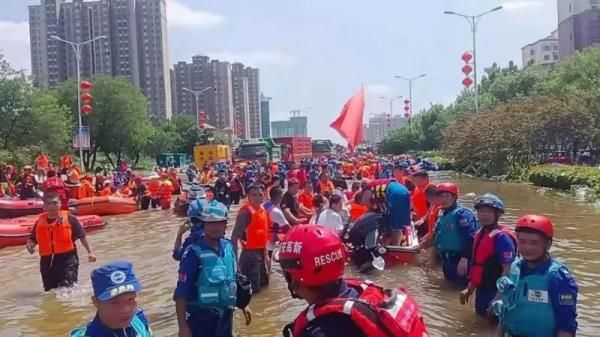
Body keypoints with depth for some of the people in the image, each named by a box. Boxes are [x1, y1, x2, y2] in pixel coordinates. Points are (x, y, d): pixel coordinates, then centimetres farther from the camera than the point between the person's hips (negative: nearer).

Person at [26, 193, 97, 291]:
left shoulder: (69, 218, -4)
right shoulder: (40, 221, 7)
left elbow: (82, 236, -2)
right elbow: (33, 239, 19)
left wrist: (90, 252, -6)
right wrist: (29, 245, -5)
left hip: (67, 258, -5)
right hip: (47, 261, 5)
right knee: (50, 290, 16)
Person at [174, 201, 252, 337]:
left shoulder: (228, 246, 0)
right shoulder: (194, 253, -18)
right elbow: (181, 293, -19)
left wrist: (243, 306, 18)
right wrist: (182, 326, -22)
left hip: (226, 314, 6)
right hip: (201, 316, -6)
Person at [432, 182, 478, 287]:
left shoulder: (462, 213, -16)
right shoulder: (442, 215, 14)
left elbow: (470, 238, -24)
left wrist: (465, 258, -30)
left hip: (461, 260, -10)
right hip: (447, 261, 10)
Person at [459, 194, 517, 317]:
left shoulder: (502, 237, -20)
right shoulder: (480, 234, 6)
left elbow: (508, 271, -22)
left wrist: (498, 298, -24)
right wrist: (469, 288, 18)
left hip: (496, 293, -9)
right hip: (481, 290, 9)